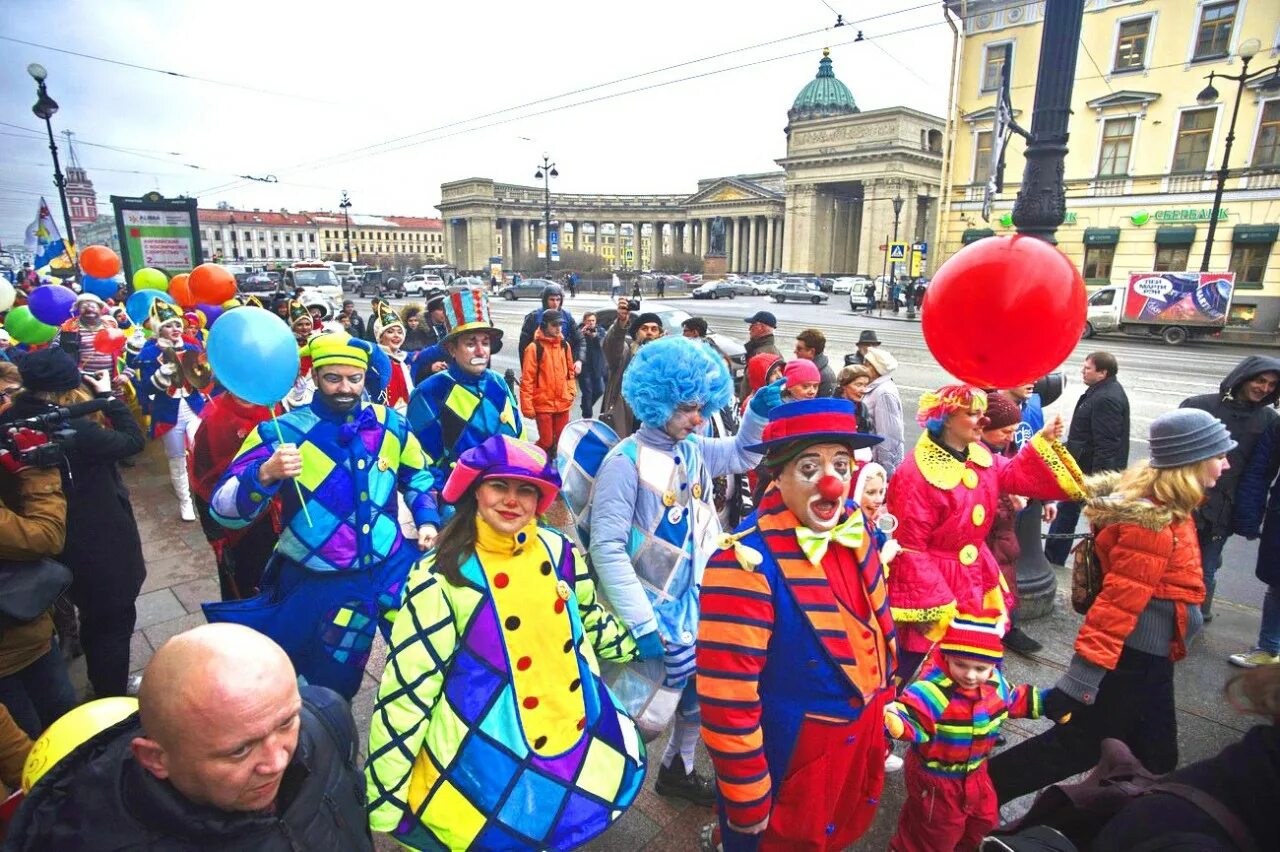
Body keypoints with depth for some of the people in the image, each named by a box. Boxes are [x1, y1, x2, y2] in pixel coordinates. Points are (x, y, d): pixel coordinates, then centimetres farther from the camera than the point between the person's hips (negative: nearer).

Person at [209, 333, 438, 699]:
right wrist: (265, 474, -36)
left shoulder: (390, 424, -2)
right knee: (326, 689, 16)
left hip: (393, 566, 3)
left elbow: (419, 476, 16)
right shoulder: (281, 432, -13)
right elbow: (224, 511, -18)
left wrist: (427, 520, 1)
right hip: (319, 583, -2)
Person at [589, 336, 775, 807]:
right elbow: (607, 549, -23)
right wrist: (643, 624, -25)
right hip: (651, 610, -7)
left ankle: (677, 770, 46)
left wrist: (757, 413, -1)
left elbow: (743, 455, 18)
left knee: (699, 695, 20)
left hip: (693, 602, 7)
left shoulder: (693, 450, 0)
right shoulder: (626, 461, -21)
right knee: (651, 719, 0)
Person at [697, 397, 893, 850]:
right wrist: (748, 802, -17)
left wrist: (884, 695, 15)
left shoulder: (853, 524, -8)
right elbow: (728, 699, -26)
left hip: (862, 733, 7)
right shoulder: (746, 563, -32)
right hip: (791, 754, -6)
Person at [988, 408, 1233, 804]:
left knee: (1155, 757, 21)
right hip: (1133, 658, -9)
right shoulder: (1155, 523, -27)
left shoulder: (1161, 504, 3)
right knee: (1079, 746, 5)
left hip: (1146, 657, 9)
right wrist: (1081, 677, -29)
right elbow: (1118, 602, -29)